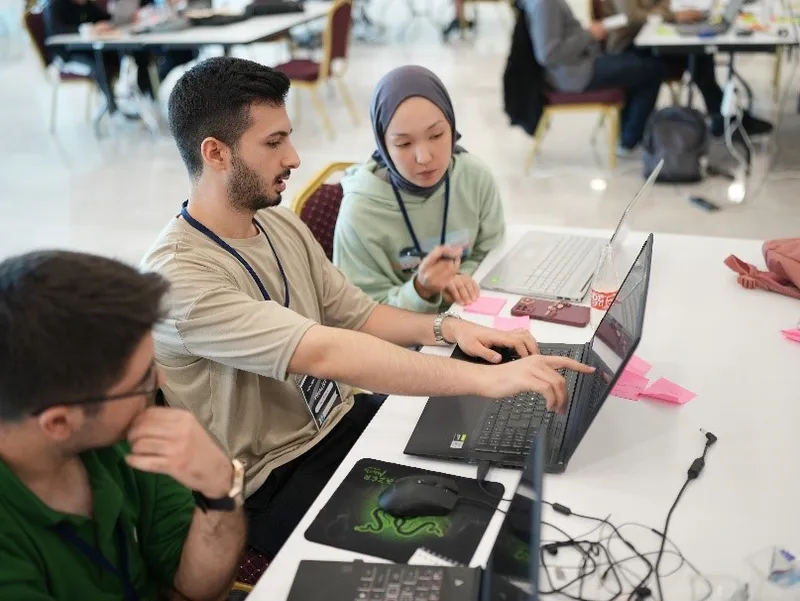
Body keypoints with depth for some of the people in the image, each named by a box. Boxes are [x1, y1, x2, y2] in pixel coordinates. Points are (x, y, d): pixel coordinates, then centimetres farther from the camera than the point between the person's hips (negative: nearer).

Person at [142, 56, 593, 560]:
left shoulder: (282, 225, 3)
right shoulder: (179, 275, -25)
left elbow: (357, 315, 10)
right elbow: (322, 352, -35)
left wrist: (446, 327, -10)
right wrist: (485, 378, -38)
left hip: (342, 420, 7)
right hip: (272, 484, -7)